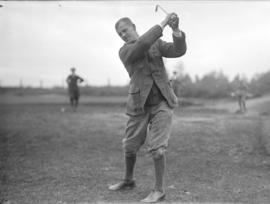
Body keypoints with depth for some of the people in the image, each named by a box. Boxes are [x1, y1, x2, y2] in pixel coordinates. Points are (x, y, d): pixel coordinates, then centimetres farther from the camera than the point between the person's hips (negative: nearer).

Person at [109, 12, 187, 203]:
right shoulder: (124, 52, -4)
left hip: (162, 102, -1)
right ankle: (129, 180, 35)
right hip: (140, 105, 1)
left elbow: (179, 50, -9)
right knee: (130, 146, 10)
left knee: (156, 147, -12)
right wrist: (162, 23, -24)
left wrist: (176, 29, -26)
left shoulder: (156, 43, 7)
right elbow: (143, 45, -25)